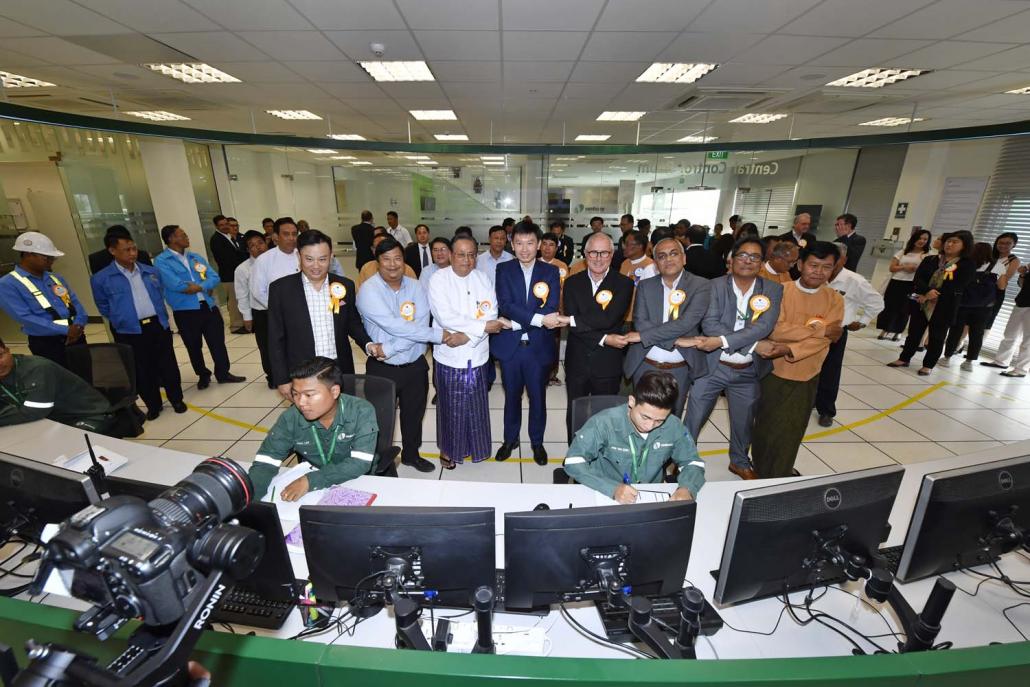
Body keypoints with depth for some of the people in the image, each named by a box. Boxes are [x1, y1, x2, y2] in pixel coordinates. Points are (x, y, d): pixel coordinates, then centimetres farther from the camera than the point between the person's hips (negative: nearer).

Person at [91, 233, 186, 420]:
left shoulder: (151, 271, 7)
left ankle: (176, 399, 23)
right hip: (130, 333, -2)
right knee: (142, 372, 8)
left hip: (159, 326, 2)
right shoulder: (101, 279, -4)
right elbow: (103, 307, 7)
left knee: (168, 365, 7)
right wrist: (121, 320, 9)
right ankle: (153, 405, 23)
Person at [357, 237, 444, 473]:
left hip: (415, 365, 4)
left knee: (414, 414, 20)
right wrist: (438, 335, -25)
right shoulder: (368, 290, -15)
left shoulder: (415, 287, -3)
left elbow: (421, 326, -13)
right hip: (382, 368, -3)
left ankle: (411, 454, 44)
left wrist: (389, 349, -23)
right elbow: (394, 326, -26)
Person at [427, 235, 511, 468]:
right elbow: (445, 318, -18)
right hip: (449, 355, -2)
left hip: (477, 355, 3)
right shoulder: (438, 279, -7)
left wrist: (467, 336, -19)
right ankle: (448, 449, 32)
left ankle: (474, 446, 36)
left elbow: (491, 315, -5)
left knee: (476, 405, 14)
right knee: (450, 405, 11)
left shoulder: (483, 279, 3)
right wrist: (482, 326, -17)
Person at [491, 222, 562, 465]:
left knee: (537, 397, 14)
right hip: (509, 345, 0)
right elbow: (505, 305, -14)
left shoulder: (551, 272, 0)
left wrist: (518, 322, -20)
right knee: (512, 396, 16)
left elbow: (552, 312, -11)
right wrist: (538, 319, -24)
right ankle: (510, 439, 37)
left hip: (538, 347, 0)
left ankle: (537, 441, 36)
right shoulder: (503, 270, -1)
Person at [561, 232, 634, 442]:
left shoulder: (624, 283, -6)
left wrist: (571, 320, -20)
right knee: (574, 414, 17)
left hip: (608, 364, -2)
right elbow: (572, 324, -11)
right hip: (576, 362, 2)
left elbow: (608, 319, -22)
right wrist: (604, 339, -20)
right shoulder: (572, 282, 0)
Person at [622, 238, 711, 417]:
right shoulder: (645, 286, 1)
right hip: (645, 366, 2)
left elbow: (686, 323, -19)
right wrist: (677, 340, -19)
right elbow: (640, 322, -10)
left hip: (679, 370, -1)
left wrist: (643, 336, -19)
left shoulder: (700, 285, -6)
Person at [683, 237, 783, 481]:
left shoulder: (773, 290, -2)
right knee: (693, 420, 6)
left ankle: (740, 462, 46)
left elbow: (763, 327, -17)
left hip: (748, 371, 3)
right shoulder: (715, 286, -7)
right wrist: (755, 344, -24)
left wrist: (721, 341, -28)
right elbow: (709, 324, -19)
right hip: (711, 367, -2)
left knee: (743, 422, 21)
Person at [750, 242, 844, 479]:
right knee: (764, 427, 10)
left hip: (806, 377, 2)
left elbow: (824, 340, -14)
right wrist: (818, 329, -19)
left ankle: (779, 481, 34)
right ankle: (758, 472, 30)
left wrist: (790, 349, -29)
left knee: (790, 433, 14)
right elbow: (775, 330, -19)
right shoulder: (781, 291, -8)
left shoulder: (835, 300, -2)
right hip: (773, 372, -2)